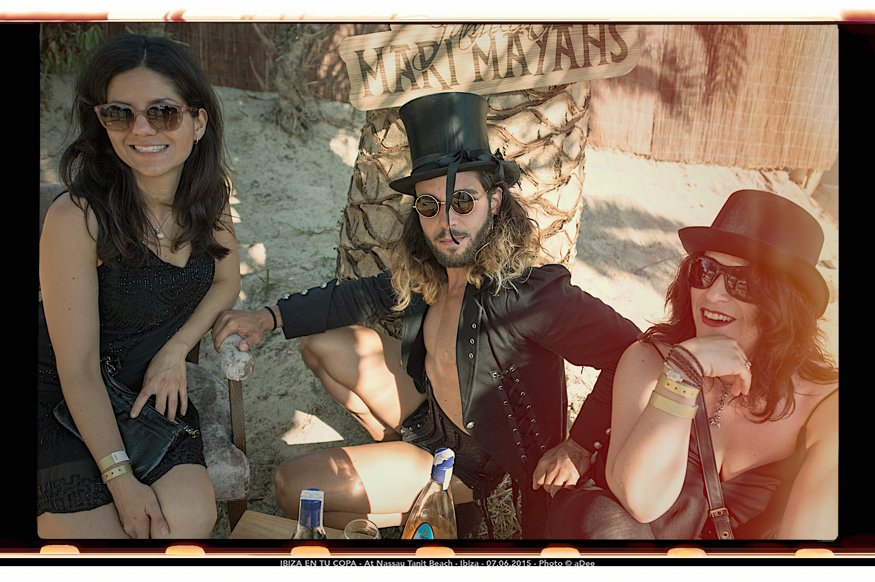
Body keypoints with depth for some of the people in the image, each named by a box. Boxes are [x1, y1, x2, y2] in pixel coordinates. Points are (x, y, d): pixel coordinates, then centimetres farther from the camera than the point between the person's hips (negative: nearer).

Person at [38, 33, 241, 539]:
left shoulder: (209, 195, -8)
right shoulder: (76, 218, -25)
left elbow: (227, 280, 8)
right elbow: (78, 369, -20)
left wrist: (175, 351, -9)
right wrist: (121, 480, -19)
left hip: (158, 391, 4)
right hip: (68, 405, -3)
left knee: (190, 520, -17)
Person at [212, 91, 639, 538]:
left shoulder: (526, 291, -33)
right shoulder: (428, 273, -9)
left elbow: (629, 349, -31)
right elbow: (362, 296, 5)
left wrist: (579, 445, -30)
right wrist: (269, 317, -4)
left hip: (468, 458, -7)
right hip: (429, 410, 7)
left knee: (293, 488, -8)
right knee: (319, 342, 9)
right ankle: (396, 446, 16)